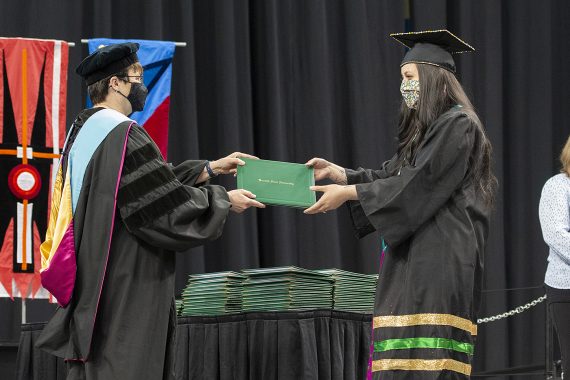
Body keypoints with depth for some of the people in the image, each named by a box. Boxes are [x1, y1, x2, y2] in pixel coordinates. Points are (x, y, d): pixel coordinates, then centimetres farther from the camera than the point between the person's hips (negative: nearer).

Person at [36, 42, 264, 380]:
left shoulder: (82, 132, 13)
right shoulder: (125, 135, -17)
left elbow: (153, 184, 18)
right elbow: (168, 202, -16)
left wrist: (209, 168, 20)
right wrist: (224, 200, -1)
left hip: (88, 286, 10)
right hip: (127, 285, -10)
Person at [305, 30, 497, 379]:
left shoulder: (458, 125, -8)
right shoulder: (428, 129, 23)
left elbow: (418, 183, -15)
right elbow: (389, 176, 20)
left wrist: (349, 192, -12)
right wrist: (337, 172, 6)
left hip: (441, 258, -10)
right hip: (415, 258, 10)